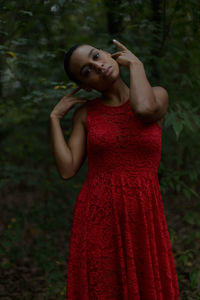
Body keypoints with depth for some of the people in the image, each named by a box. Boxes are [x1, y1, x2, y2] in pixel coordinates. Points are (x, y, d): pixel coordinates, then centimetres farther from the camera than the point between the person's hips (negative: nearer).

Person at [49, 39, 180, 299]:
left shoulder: (158, 95, 2)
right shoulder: (85, 113, 6)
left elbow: (143, 110, -23)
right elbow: (67, 170, -1)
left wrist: (136, 64, -6)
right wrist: (55, 117, 4)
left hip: (143, 219, -1)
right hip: (97, 218, 1)